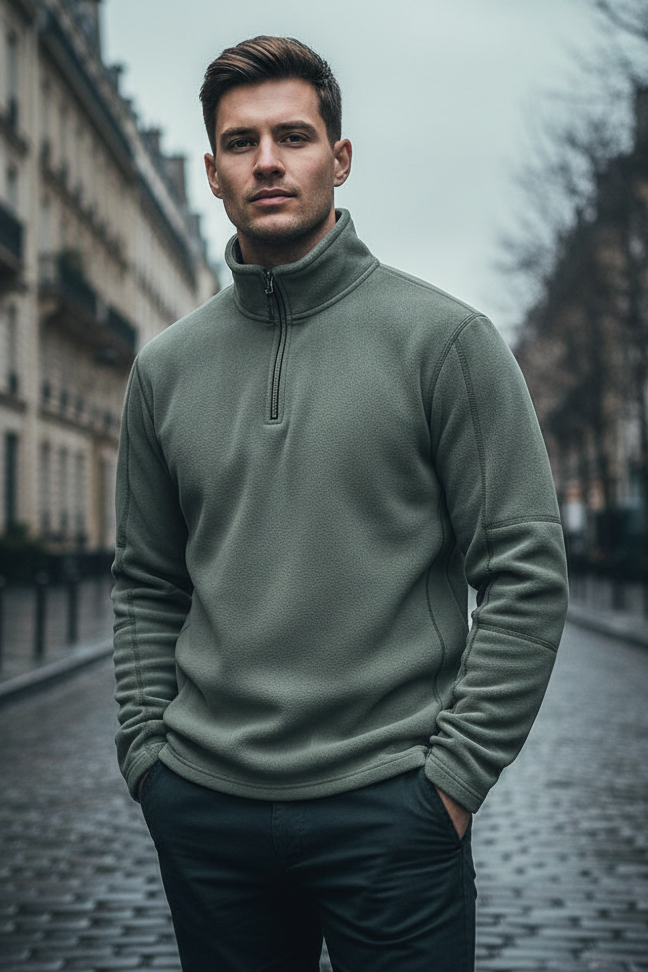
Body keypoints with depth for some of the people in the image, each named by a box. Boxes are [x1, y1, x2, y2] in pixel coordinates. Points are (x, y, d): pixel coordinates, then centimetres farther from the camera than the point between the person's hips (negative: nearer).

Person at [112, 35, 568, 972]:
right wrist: (146, 746, 4)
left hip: (389, 803, -3)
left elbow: (527, 570, -6)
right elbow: (147, 586, 14)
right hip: (204, 806, 4)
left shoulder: (442, 335, -4)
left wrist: (455, 771, -10)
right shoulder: (166, 366, 8)